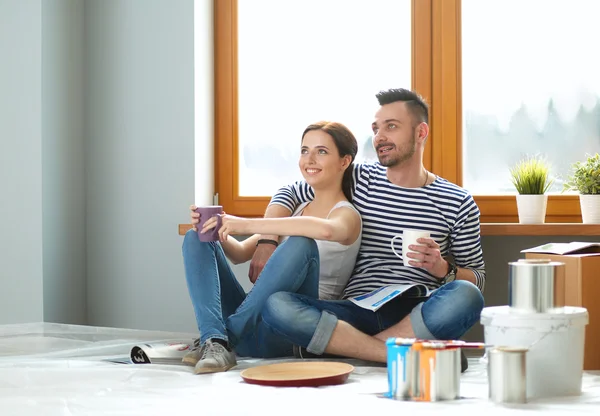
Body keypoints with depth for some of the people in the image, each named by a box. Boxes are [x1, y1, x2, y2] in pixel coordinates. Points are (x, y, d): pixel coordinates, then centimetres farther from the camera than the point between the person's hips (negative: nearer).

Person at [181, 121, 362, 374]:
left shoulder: (347, 215, -1)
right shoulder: (297, 209, 21)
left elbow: (326, 230, -28)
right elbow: (241, 253, 17)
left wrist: (247, 225, -28)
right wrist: (216, 230, -4)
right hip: (252, 321, 7)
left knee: (301, 244, -30)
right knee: (195, 238, -2)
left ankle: (228, 338, -24)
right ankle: (214, 341, -25)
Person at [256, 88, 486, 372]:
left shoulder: (458, 203, 7)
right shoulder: (360, 180, 12)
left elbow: (476, 280, 11)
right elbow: (288, 193, 19)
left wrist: (442, 268, -11)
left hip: (417, 315, -1)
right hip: (357, 310, 1)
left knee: (465, 297, -35)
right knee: (275, 306, -27)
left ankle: (331, 345, -25)